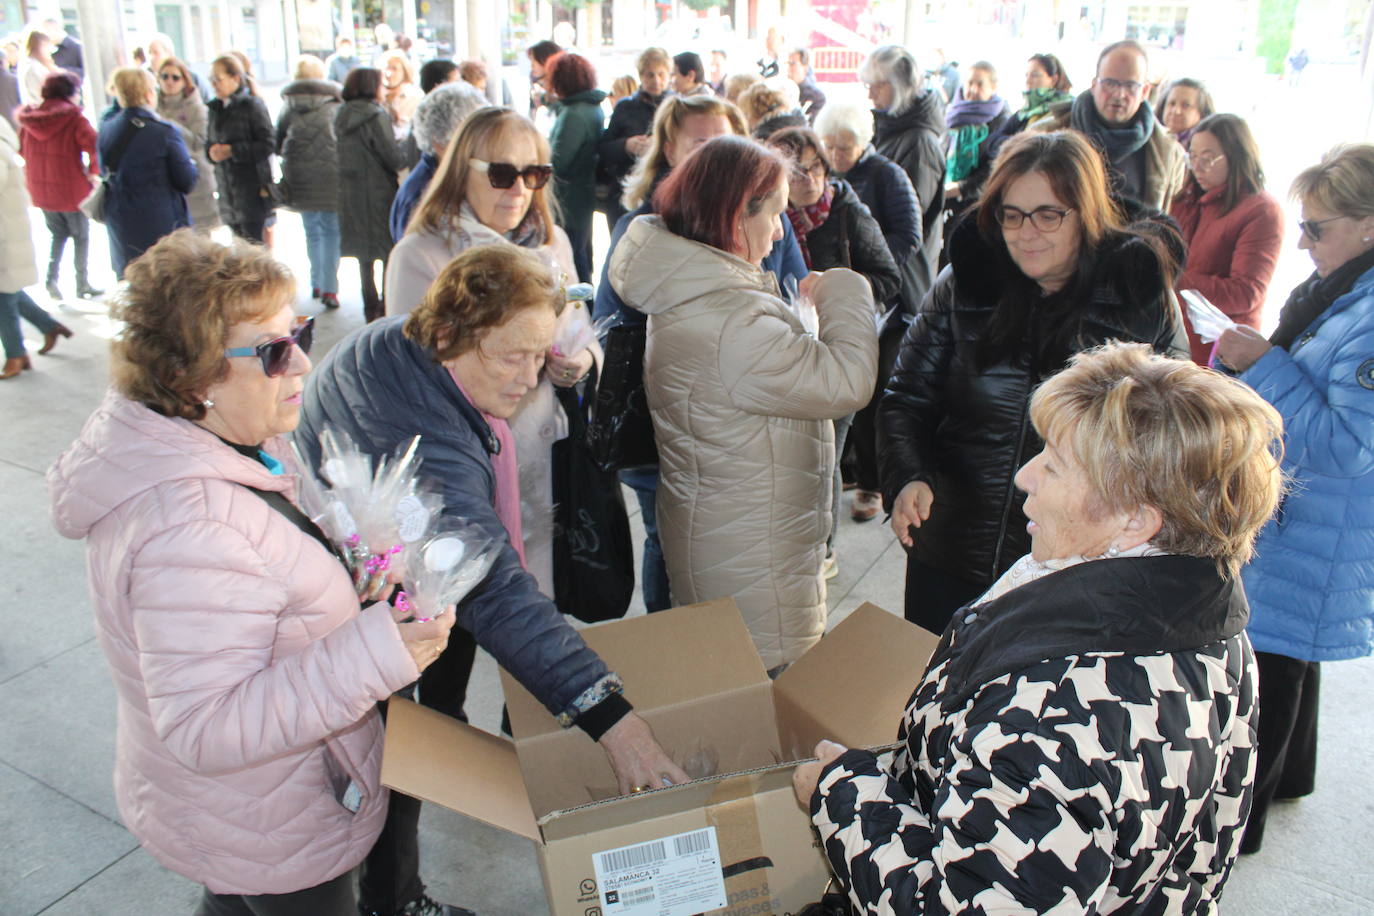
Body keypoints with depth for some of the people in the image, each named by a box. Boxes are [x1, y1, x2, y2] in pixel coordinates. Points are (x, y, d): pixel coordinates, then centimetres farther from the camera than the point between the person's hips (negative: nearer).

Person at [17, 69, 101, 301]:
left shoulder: (28, 119, 3)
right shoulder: (73, 119, -14)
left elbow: (21, 151, 10)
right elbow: (94, 145, -26)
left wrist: (31, 180, 17)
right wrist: (94, 172, -13)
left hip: (41, 191, 5)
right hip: (72, 190, -5)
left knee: (58, 234, 23)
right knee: (81, 236, 11)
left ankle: (51, 277, 7)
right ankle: (83, 285, 15)